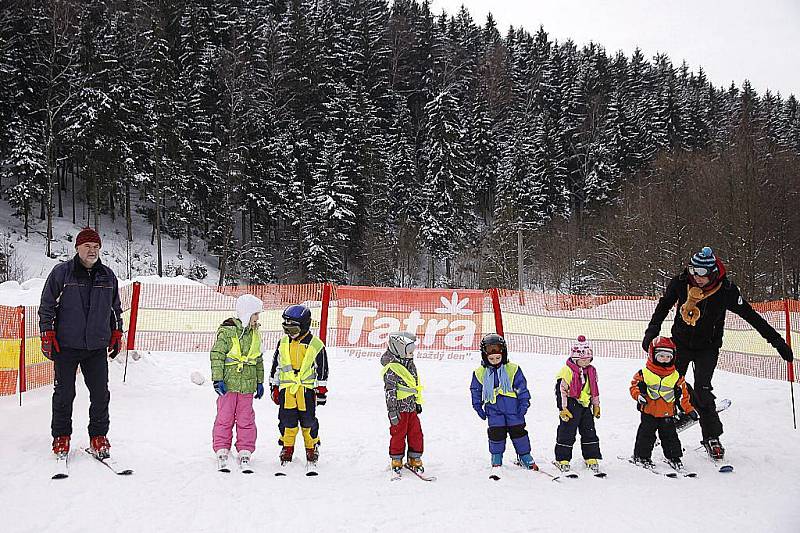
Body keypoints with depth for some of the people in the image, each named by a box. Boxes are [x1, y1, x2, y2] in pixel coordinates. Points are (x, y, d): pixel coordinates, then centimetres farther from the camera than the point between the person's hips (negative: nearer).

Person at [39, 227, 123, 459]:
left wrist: (117, 334, 15)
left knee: (100, 394, 2)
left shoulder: (108, 276, 9)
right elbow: (47, 305, 2)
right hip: (66, 345, -3)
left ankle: (98, 437, 14)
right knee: (64, 394, 4)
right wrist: (47, 334, -3)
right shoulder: (61, 273, -1)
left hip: (97, 347, 3)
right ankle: (61, 437, 18)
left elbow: (115, 309, 20)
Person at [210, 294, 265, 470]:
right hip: (228, 383, -5)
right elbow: (217, 356, -10)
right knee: (225, 418, 2)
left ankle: (245, 451, 15)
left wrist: (260, 382, 18)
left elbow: (259, 360, 19)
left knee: (246, 419, 7)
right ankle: (222, 451, 11)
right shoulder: (227, 331, -8)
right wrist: (218, 379, -14)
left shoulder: (255, 334, 12)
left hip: (247, 385, 5)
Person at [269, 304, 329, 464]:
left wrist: (321, 391, 1)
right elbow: (275, 366, 14)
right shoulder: (283, 343, 6)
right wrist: (274, 388, 12)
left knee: (308, 420, 3)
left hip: (307, 389, -2)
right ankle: (287, 446, 20)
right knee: (287, 421, 4)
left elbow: (322, 370, 2)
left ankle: (312, 447, 20)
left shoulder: (315, 345, -3)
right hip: (286, 389, 3)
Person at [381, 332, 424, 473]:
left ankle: (415, 460, 21)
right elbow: (390, 391, -17)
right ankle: (396, 461, 16)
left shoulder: (410, 365, 12)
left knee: (416, 433, 9)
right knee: (398, 435, 2)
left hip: (412, 407, 8)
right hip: (399, 408, -8)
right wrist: (392, 411, -18)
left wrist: (418, 402, 24)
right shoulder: (392, 368, -15)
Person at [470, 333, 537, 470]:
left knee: (518, 430, 1)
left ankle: (525, 456, 17)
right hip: (493, 409, 1)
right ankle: (496, 457, 16)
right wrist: (478, 407, 10)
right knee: (496, 432, -5)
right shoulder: (480, 373, 2)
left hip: (513, 407, 0)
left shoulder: (513, 369, -2)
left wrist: (524, 404, -3)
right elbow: (475, 391, 14)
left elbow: (522, 387, 3)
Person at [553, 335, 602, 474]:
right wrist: (562, 409, -14)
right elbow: (561, 390, -13)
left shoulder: (591, 371, 9)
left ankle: (591, 459, 20)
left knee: (589, 432, 10)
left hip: (585, 405, 6)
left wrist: (596, 405, 20)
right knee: (567, 433, -1)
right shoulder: (567, 371, -13)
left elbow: (594, 390, 20)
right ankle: (562, 459, 9)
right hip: (571, 405, -6)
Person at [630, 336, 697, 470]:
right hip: (649, 412, -2)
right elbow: (634, 386, 1)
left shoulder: (676, 376, 3)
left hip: (667, 414, 2)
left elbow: (683, 394, 11)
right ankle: (641, 456, 15)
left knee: (670, 435, 7)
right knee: (646, 435, 2)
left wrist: (689, 409, 9)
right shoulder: (644, 373, -5)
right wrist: (639, 395, -19)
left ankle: (674, 457, 21)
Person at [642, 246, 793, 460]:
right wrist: (652, 332, -2)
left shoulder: (726, 290, -20)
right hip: (681, 342, 3)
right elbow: (663, 306, 3)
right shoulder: (680, 283, -15)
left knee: (702, 390, -15)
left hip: (707, 347, -3)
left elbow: (751, 315, -12)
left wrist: (776, 340, -10)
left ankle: (712, 436, -3)